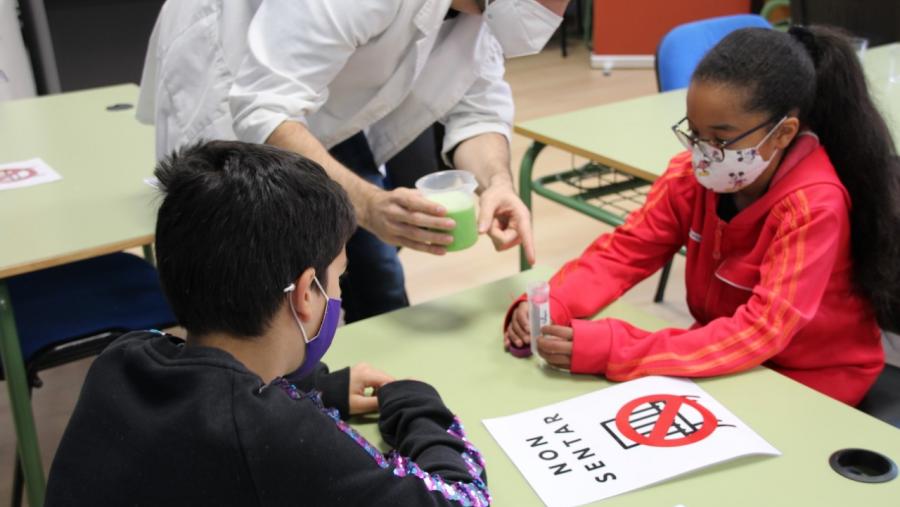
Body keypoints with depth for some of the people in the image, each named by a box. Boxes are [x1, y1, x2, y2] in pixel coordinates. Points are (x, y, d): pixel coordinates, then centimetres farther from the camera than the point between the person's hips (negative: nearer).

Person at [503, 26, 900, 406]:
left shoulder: (813, 208, -28)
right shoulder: (693, 173, -13)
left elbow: (759, 332, -34)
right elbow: (625, 250, -8)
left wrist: (609, 350, -43)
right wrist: (549, 308, -27)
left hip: (808, 381, -5)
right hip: (724, 361, 5)